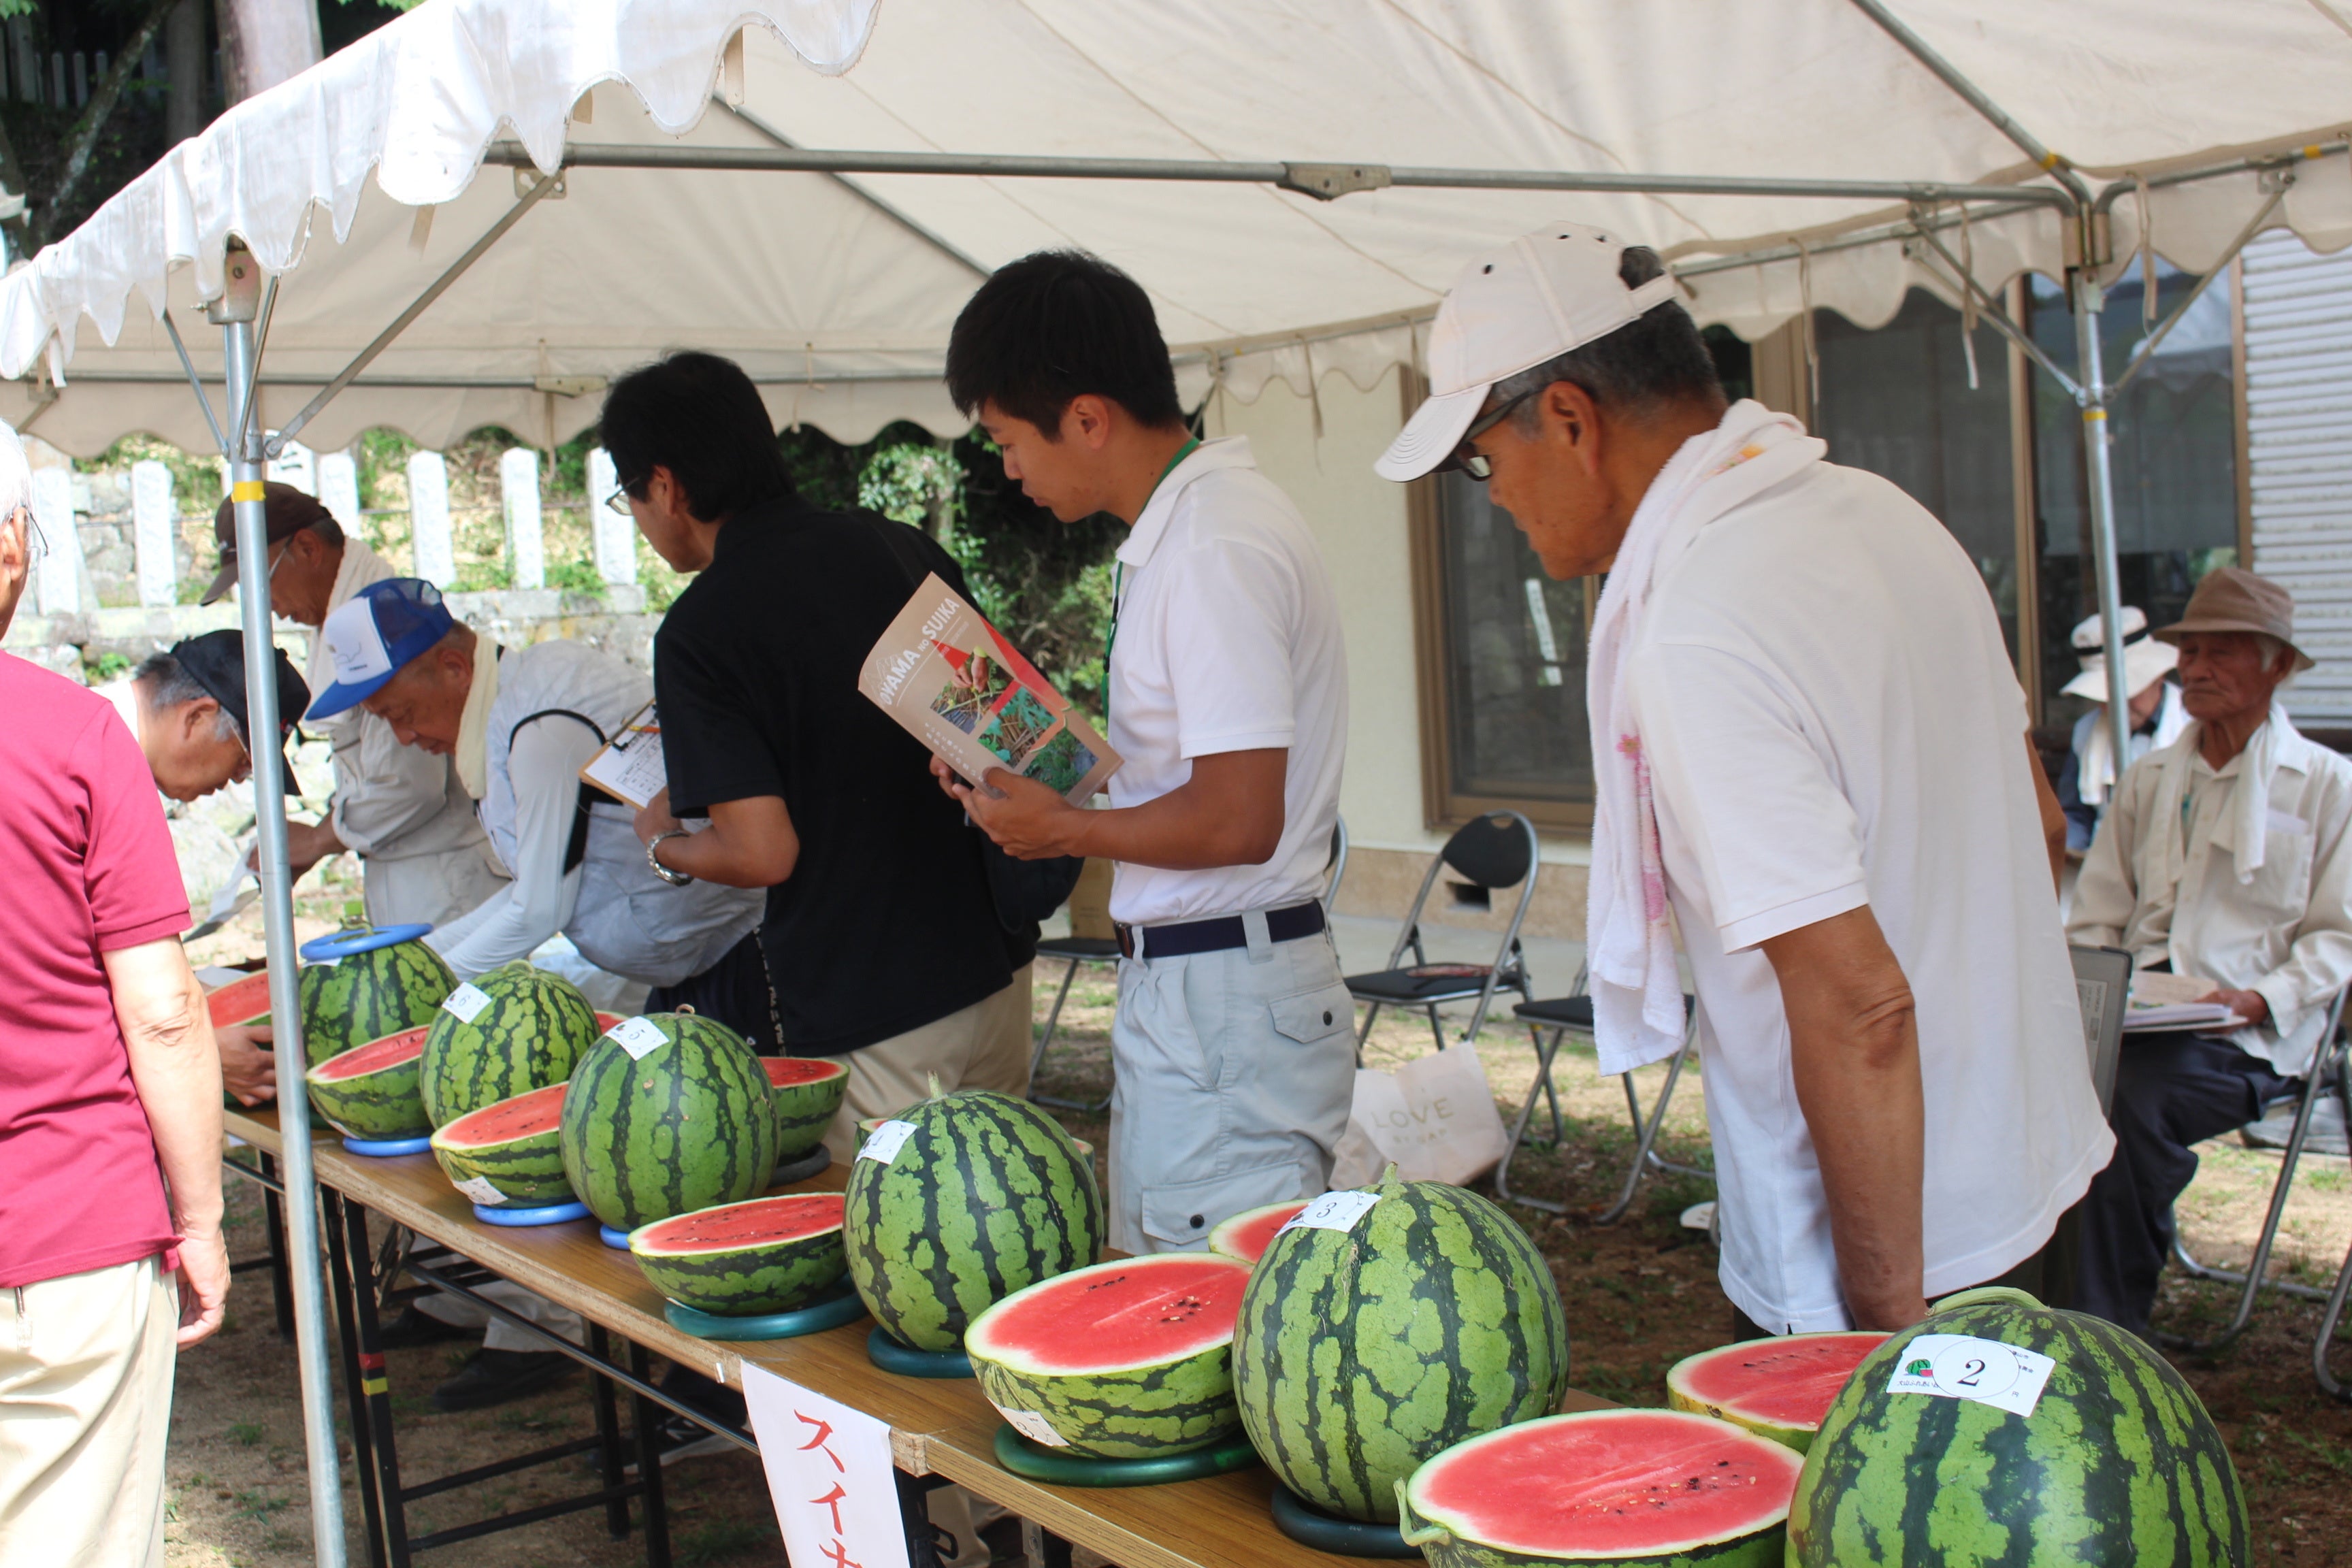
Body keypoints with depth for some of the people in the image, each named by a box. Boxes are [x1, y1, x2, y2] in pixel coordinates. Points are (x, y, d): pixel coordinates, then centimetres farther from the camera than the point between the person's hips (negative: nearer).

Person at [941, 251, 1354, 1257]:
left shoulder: (1215, 551, -19)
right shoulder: (1182, 530, 12)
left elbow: (1238, 820, -24)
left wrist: (1062, 830, -9)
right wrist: (1024, 780, 11)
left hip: (1227, 1007, -10)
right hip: (1176, 986, 10)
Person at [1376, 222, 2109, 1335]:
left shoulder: (1690, 639, -25)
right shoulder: (1880, 508, 4)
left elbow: (1859, 1007, -28)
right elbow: (2037, 823, 15)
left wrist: (1885, 1325, -19)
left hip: (1910, 1258, -9)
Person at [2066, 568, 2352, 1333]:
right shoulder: (2147, 781, 21)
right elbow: (2097, 916, 21)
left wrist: (2263, 997, -14)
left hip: (2249, 1037, -4)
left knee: (2132, 1100, -35)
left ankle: (2111, 1332, -23)